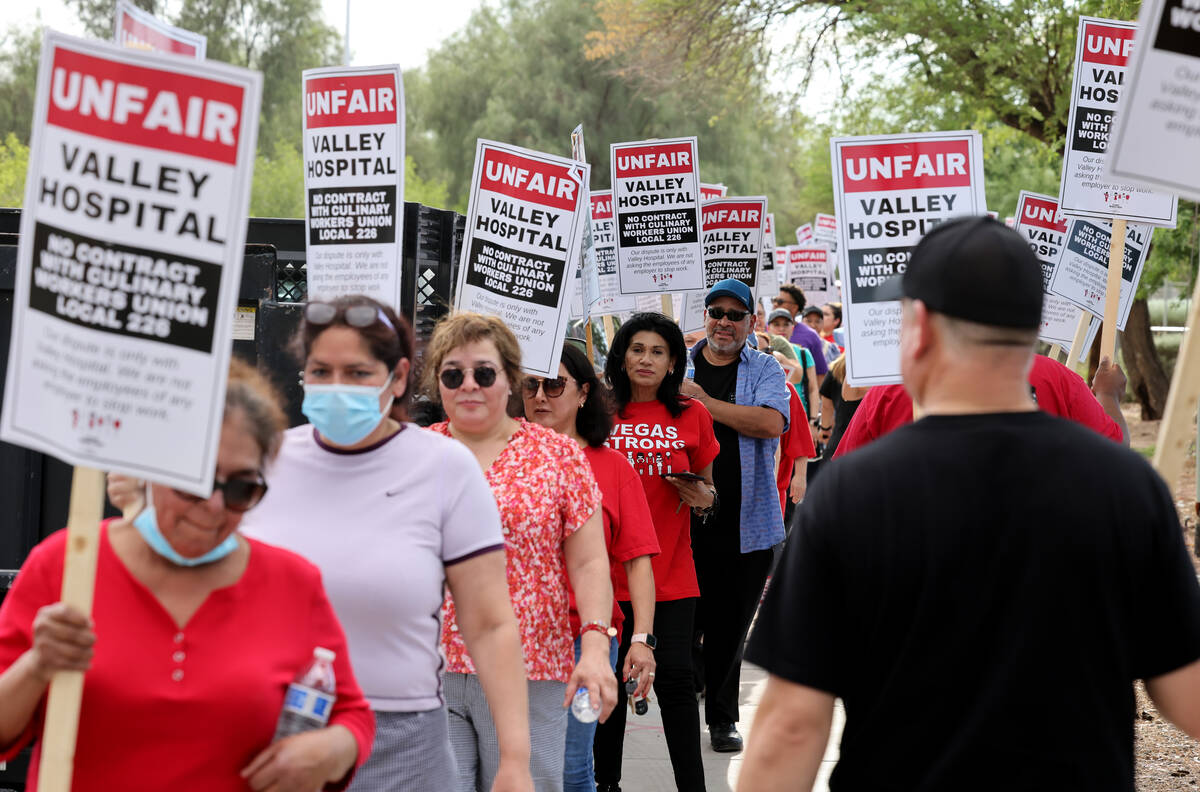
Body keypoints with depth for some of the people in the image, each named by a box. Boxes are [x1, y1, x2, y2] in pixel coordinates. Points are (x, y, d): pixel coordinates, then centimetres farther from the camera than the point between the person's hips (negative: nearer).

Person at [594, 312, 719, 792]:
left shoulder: (691, 416, 5)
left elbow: (708, 490, 16)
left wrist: (704, 497, -7)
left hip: (671, 572, 0)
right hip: (609, 570, 0)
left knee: (674, 677, -5)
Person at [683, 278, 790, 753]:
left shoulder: (765, 370, 5)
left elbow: (771, 423, -13)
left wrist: (706, 402, -16)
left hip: (747, 522, 0)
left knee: (731, 625, 7)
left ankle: (722, 717, 20)